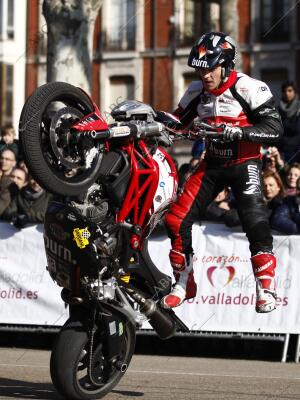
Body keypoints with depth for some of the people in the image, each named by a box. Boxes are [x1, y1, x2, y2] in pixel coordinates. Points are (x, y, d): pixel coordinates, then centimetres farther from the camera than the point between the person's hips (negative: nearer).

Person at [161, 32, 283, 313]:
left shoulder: (249, 88, -17)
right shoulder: (197, 91, 2)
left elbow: (274, 129, -19)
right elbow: (178, 121, 14)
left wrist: (239, 131, -32)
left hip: (244, 163, -5)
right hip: (212, 163, 5)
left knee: (255, 222, -21)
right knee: (176, 219, -2)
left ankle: (266, 288, -10)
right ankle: (184, 283, 13)